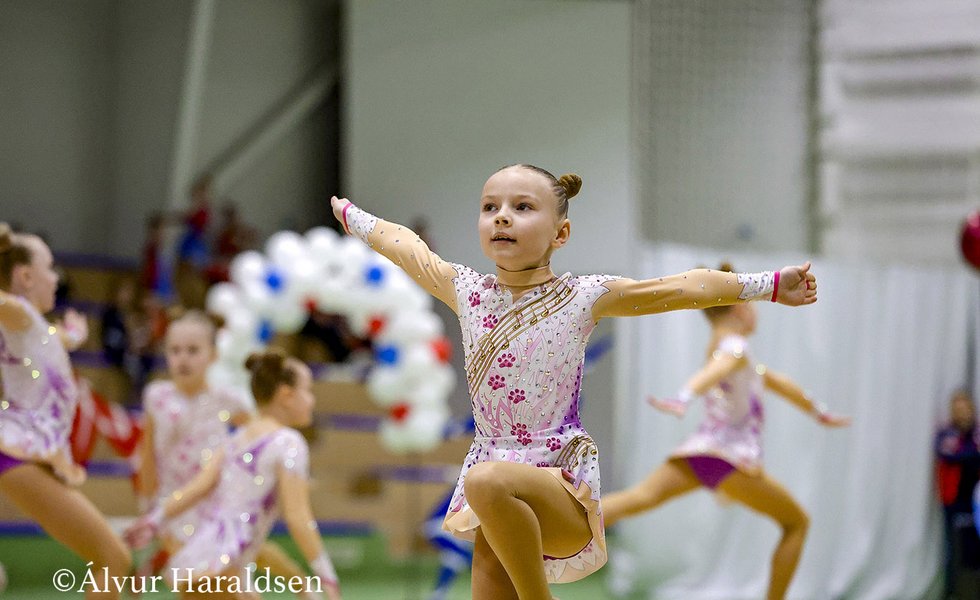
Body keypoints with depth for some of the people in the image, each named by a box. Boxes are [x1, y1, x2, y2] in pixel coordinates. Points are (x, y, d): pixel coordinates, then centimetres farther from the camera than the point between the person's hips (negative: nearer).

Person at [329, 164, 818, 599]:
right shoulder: (467, 292, 8)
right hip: (499, 512, 5)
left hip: (564, 491, -5)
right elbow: (405, 246, 24)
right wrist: (352, 216, 37)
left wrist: (770, 285, -5)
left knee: (488, 481, -37)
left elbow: (687, 288, -3)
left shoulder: (584, 299, -3)